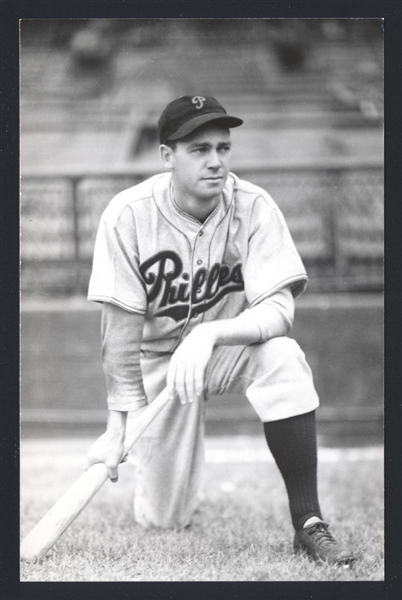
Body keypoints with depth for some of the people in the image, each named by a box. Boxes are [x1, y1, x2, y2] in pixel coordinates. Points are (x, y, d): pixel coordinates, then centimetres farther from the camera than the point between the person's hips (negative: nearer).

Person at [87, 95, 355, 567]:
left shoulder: (253, 207, -18)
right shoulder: (127, 216, -19)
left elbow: (279, 310, -26)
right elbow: (122, 329, -17)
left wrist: (209, 333, -44)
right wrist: (117, 426, -22)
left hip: (232, 346, 0)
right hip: (158, 359, 0)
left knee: (284, 358, -35)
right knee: (164, 521, -3)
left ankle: (307, 524, -27)